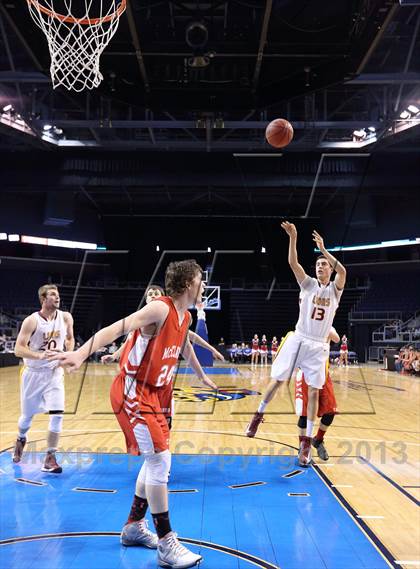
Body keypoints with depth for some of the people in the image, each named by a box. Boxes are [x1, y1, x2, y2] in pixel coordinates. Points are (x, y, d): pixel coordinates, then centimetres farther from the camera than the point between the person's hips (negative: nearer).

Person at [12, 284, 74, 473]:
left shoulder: (66, 318, -6)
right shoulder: (32, 321, -17)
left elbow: (70, 338, 14)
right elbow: (18, 349, -20)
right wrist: (40, 355, -35)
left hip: (54, 373, 2)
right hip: (33, 373, -2)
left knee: (57, 415, -12)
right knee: (27, 415, 14)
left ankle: (50, 458, 0)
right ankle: (21, 440, 48)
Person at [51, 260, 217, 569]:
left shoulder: (185, 317, 8)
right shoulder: (160, 308, -19)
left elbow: (186, 346, 29)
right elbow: (118, 327, -32)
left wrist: (202, 376, 45)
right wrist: (81, 353, -46)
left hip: (151, 392, 10)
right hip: (132, 393, -10)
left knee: (157, 460, 16)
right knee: (160, 461, -10)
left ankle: (134, 526, 32)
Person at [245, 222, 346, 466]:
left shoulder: (335, 289, 4)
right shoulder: (308, 284, 5)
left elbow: (343, 271, -18)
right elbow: (293, 263, -11)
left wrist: (323, 249, -22)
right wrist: (293, 238, -23)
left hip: (318, 346, 0)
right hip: (297, 340, 0)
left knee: (314, 392, 0)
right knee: (277, 380, 4)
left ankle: (307, 441, 8)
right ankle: (259, 414, 28)